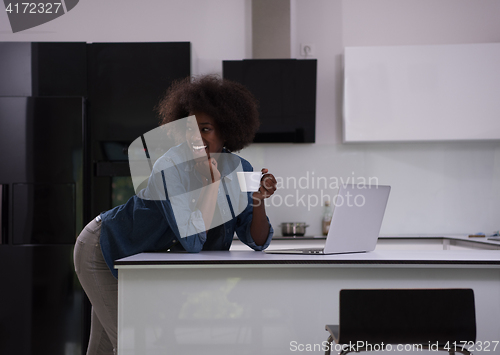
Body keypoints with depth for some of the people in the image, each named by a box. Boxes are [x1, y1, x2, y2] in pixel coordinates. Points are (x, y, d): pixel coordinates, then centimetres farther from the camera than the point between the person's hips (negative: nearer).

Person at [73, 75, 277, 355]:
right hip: (103, 250, -6)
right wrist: (212, 181, -36)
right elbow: (192, 242, -38)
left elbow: (257, 242, -11)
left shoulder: (239, 169, -11)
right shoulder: (171, 167, -31)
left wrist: (259, 203, -28)